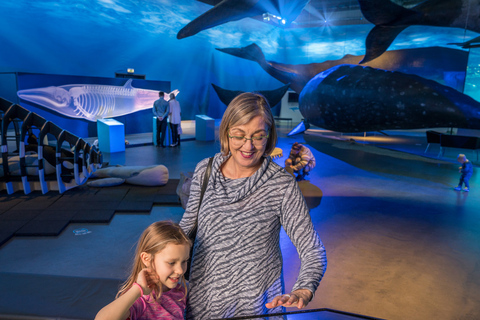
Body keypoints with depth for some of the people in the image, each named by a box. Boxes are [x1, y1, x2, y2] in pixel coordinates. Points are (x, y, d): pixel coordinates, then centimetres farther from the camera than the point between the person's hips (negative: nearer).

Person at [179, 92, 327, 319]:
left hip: (256, 301, -2)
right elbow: (188, 224, 5)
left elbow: (313, 250, -17)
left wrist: (302, 292, -33)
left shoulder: (282, 185, -18)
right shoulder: (204, 171, -9)